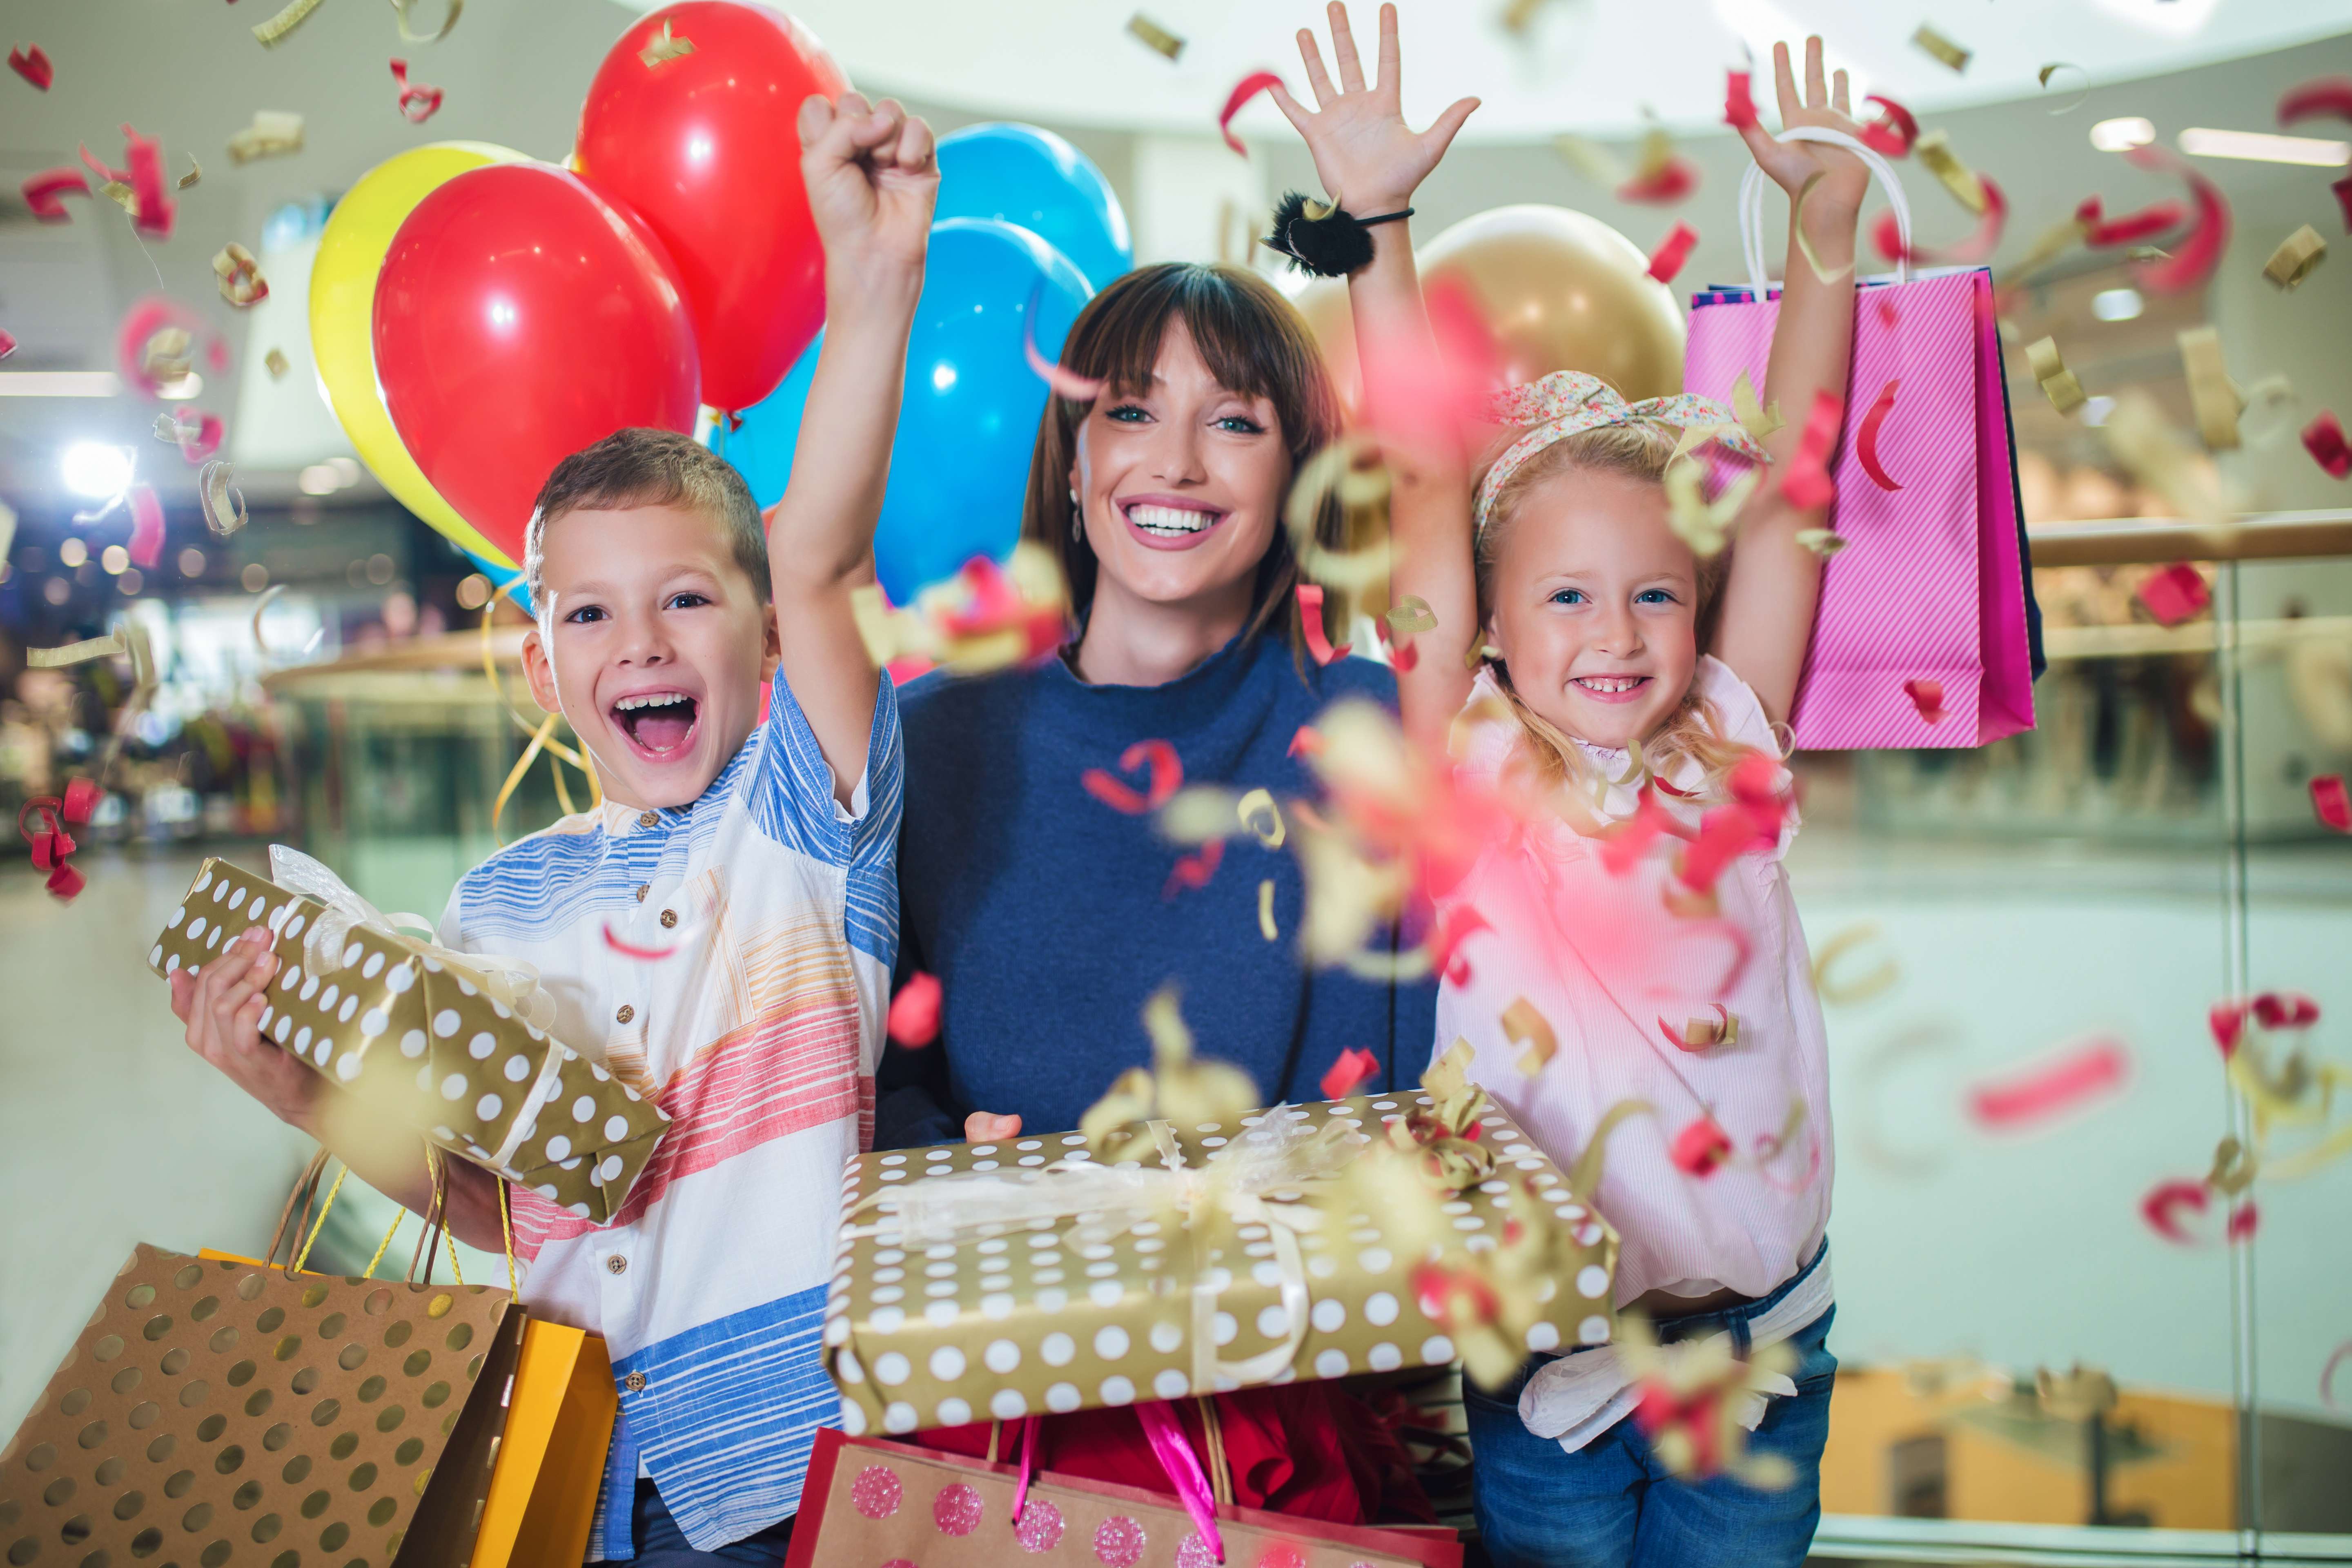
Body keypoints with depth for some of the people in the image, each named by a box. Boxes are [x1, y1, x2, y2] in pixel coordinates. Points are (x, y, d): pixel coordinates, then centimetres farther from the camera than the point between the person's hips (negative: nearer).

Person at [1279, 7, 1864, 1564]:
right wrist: (1379, 227, -15)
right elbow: (1428, 487, -12)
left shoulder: (1731, 755, -2)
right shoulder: (1474, 773, -7)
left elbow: (1785, 483, -4)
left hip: (1759, 1335, 2)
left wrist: (1827, 224, -6)